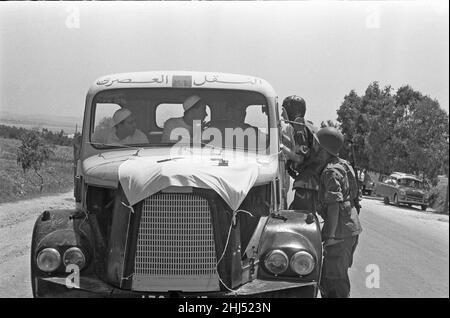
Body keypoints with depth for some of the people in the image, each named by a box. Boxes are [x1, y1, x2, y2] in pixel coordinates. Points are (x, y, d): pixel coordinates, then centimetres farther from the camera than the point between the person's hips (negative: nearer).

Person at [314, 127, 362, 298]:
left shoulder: (331, 171, -17)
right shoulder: (342, 164, 13)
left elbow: (334, 205, -23)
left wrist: (330, 235, -21)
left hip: (341, 232, -10)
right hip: (352, 227, 10)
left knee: (334, 278, -4)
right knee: (340, 275, 20)